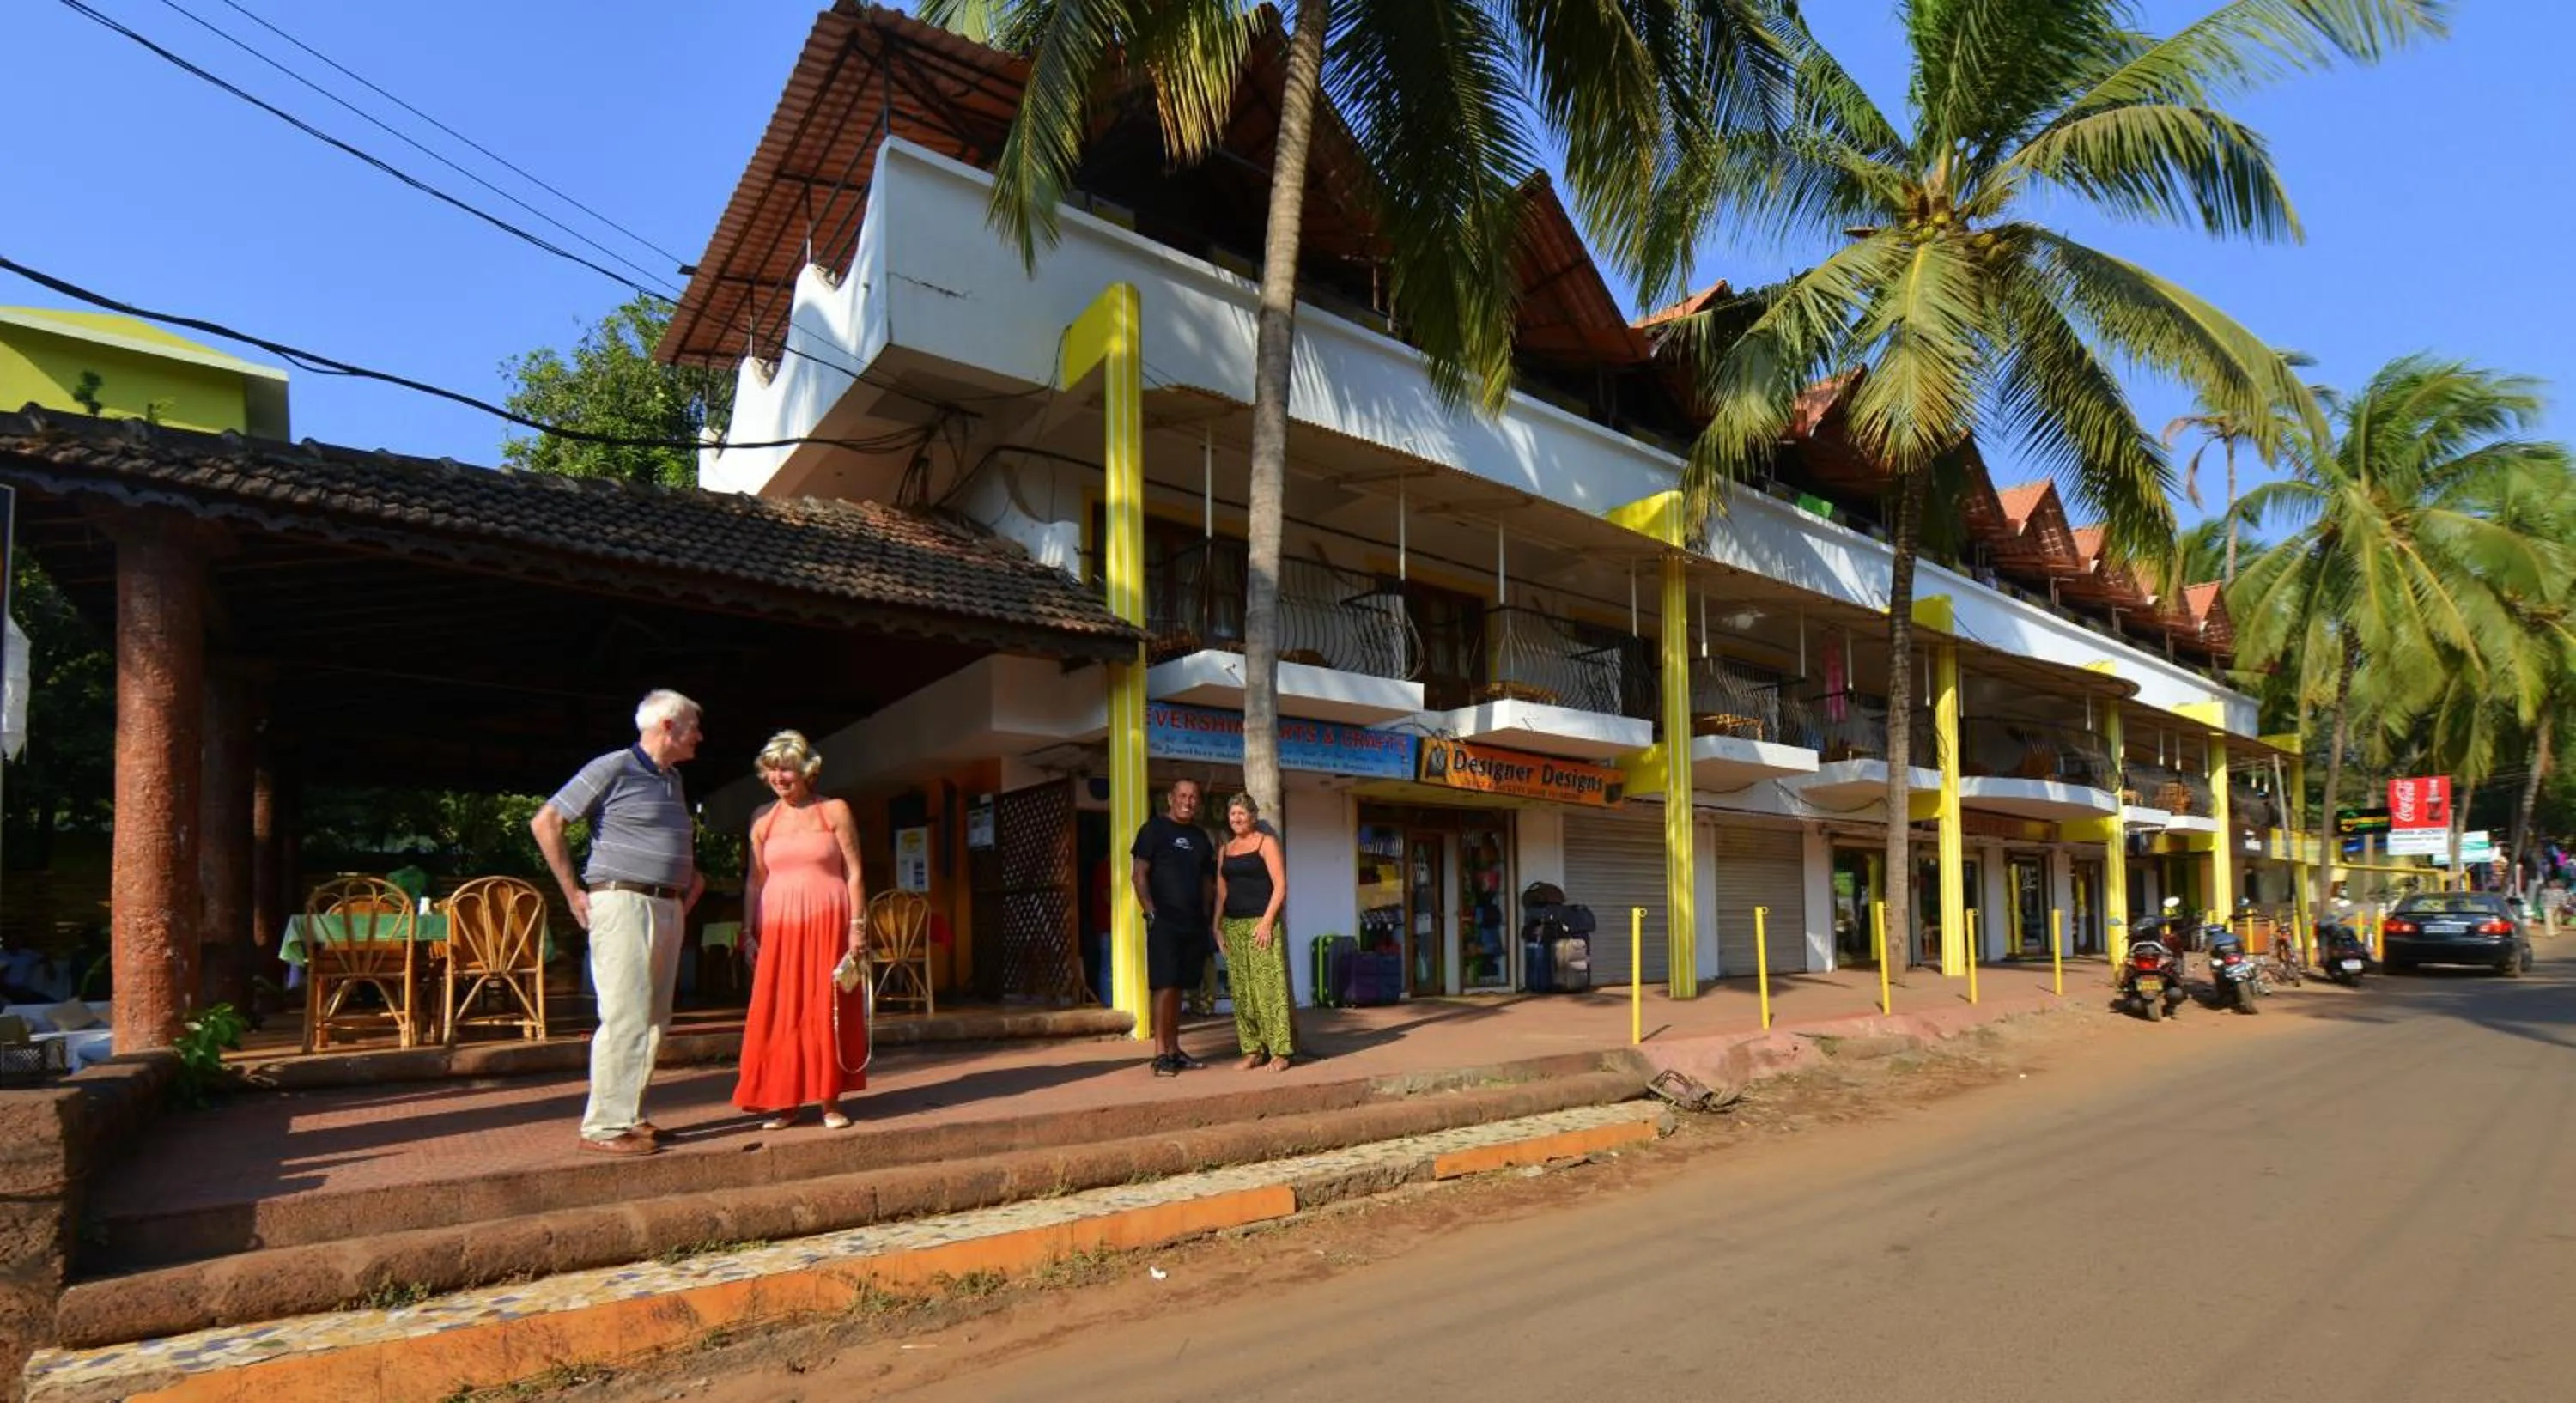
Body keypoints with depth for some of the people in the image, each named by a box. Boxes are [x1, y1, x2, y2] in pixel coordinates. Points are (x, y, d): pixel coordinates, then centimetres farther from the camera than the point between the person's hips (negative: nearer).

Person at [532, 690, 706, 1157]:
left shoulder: (672, 779, 18)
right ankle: (604, 1126, -3)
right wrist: (573, 892, -9)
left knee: (654, 1020, 9)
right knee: (626, 1017, -10)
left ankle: (629, 1115, 18)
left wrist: (690, 879, 19)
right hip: (624, 903, -8)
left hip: (668, 908, 8)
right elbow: (545, 822, -9)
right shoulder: (613, 768, -7)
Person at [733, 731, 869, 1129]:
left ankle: (830, 1101, 9)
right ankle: (783, 1102, 13)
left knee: (827, 1012, 1)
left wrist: (857, 925, -6)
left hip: (828, 922, -3)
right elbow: (755, 880, 13)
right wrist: (748, 931, 6)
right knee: (778, 1014, 3)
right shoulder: (762, 819, 10)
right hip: (778, 926, 3)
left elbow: (853, 873, 0)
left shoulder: (834, 811, 2)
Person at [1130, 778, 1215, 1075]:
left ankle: (1174, 1050, 16)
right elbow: (1138, 874, -7)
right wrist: (1151, 912, -15)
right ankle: (1160, 1054, -6)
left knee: (1178, 987, 10)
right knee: (1165, 986, -9)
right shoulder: (1154, 829, -2)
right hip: (1164, 922, -6)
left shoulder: (1200, 836, 16)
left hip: (1194, 924, 6)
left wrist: (1208, 919, 11)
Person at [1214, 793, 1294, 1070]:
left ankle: (1280, 1051, -4)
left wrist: (1267, 921, -14)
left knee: (1269, 985, -8)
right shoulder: (1224, 850, 16)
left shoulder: (1266, 843, 0)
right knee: (1241, 990, 4)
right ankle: (1252, 1050, 11)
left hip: (1261, 922, -6)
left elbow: (1280, 885, -6)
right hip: (1233, 925, 6)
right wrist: (1217, 924, 8)